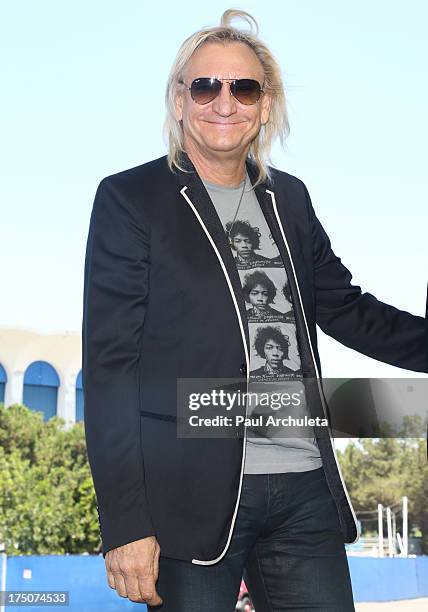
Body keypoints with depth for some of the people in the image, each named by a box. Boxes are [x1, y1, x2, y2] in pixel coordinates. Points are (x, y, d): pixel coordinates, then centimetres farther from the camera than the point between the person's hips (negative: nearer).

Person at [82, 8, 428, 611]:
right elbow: (109, 365, -6)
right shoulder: (129, 199, -1)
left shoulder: (289, 199, 14)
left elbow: (345, 307, 20)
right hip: (194, 496, -5)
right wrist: (125, 523, -12)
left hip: (306, 493, 5)